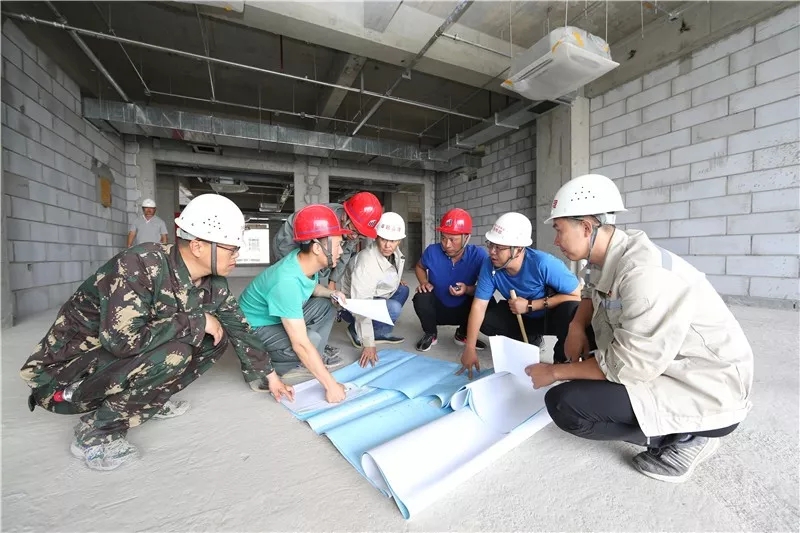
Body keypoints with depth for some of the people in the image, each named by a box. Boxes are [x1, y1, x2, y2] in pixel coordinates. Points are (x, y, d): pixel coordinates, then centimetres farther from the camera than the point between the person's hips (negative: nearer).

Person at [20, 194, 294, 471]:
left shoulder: (213, 284, -9)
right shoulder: (140, 265, -29)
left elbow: (239, 329, 0)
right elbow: (123, 340, -37)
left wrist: (269, 374, 6)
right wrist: (197, 321, -26)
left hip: (126, 362, 7)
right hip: (68, 371, -6)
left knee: (217, 338, -6)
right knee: (174, 352, -31)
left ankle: (149, 402, 6)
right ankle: (96, 430, -9)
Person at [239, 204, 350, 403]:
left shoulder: (306, 261, -13)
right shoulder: (287, 281, -36)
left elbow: (310, 286, 14)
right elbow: (301, 344, -35)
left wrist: (331, 293, -8)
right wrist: (331, 385, -29)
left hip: (279, 318, 9)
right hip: (254, 328, -8)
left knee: (325, 307, 0)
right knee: (312, 340, -29)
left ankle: (313, 361, -1)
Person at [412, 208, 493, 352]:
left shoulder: (479, 255, -19)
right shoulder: (432, 251, -17)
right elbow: (419, 267, 6)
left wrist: (468, 290, -33)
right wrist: (424, 282, -14)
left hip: (463, 310, 1)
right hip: (437, 308, 0)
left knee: (488, 302, -25)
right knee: (421, 299, -32)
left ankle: (462, 334, 6)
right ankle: (430, 334, 3)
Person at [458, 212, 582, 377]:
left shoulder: (543, 263, -34)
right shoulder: (489, 266, -23)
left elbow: (576, 295, -26)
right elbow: (478, 306, -23)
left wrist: (530, 305, -30)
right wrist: (469, 349, -28)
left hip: (551, 315, -4)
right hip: (522, 317, 4)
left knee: (571, 310, -36)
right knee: (485, 319, -17)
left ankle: (562, 359, -4)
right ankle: (530, 340, 10)